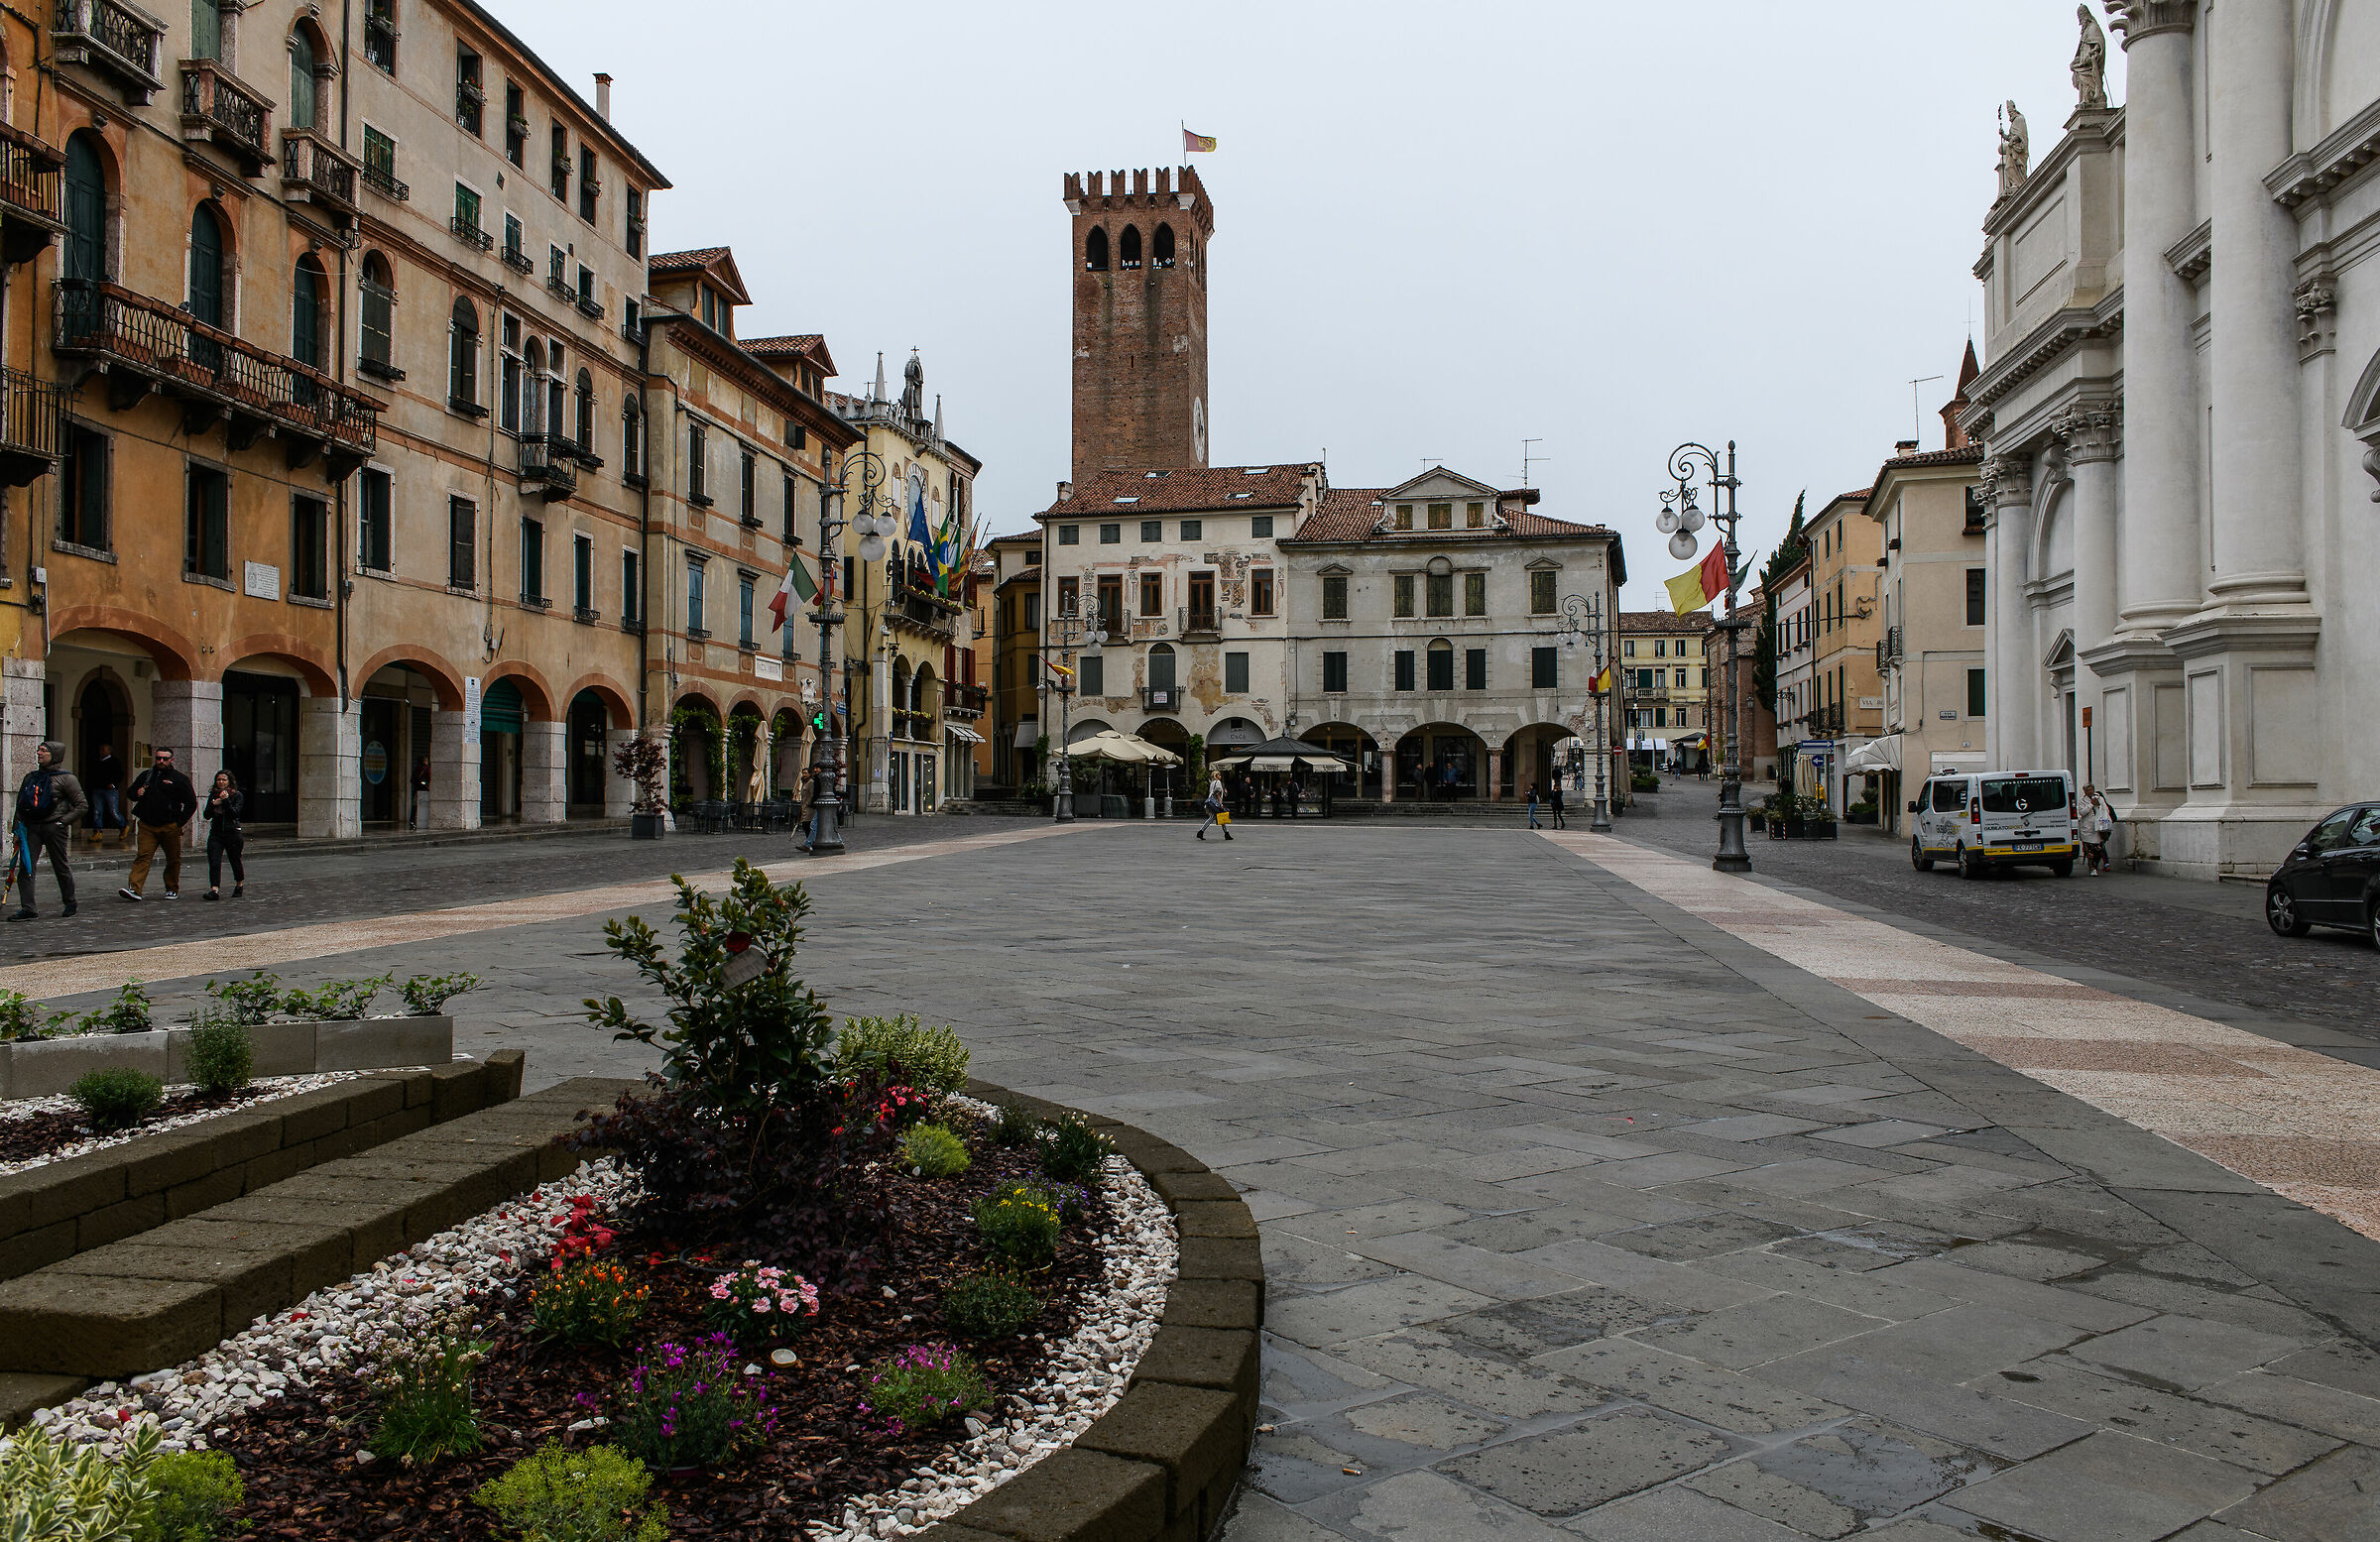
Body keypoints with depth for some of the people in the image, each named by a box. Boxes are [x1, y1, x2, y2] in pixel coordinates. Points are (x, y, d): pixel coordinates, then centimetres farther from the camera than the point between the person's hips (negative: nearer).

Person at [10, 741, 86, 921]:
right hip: (31, 827, 5)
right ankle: (27, 909, -7)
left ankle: (70, 904, 23)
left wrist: (63, 821, -10)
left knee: (60, 867, 5)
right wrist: (17, 831, 10)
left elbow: (82, 805, -3)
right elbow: (20, 805, 18)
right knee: (26, 865, -6)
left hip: (54, 827, -5)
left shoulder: (65, 778, -2)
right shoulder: (30, 777, 14)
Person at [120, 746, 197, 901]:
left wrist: (180, 822, -5)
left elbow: (191, 804, 3)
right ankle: (134, 889, -19)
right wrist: (137, 794, 0)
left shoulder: (179, 779, 3)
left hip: (170, 827, -2)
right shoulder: (146, 775, 13)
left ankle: (172, 890, 19)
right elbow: (131, 792, 25)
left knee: (173, 859, 6)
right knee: (143, 856, -10)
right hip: (147, 826, 2)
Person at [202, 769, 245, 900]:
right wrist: (213, 804, -12)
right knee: (214, 862, -13)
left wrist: (226, 800, -22)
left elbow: (235, 813, -14)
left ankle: (240, 885, 33)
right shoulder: (213, 795, 11)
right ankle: (215, 890, -20)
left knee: (235, 861, 9)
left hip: (233, 833, -3)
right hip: (215, 833, 3)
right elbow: (207, 815, 4)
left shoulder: (237, 795, 0)